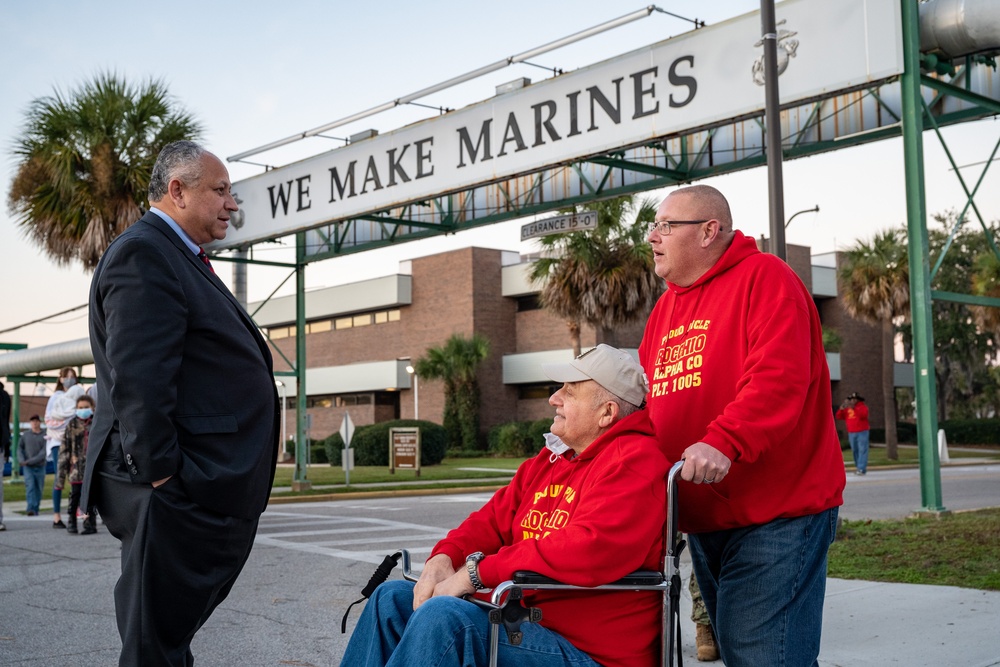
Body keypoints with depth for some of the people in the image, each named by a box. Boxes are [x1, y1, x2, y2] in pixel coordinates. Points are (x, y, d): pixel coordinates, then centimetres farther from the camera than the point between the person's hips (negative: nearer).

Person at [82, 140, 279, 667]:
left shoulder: (182, 258, 21)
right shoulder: (143, 253, -13)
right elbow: (137, 378, -22)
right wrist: (160, 472, -22)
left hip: (205, 492, 10)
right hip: (179, 493, -10)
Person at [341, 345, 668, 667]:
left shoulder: (634, 461, -15)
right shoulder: (549, 459, 16)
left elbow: (587, 551, -29)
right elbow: (494, 519, 17)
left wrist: (478, 571, -22)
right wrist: (444, 557, -5)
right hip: (520, 617, 10)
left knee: (442, 615, -30)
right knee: (391, 599, 7)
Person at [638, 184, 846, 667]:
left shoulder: (763, 277, -9)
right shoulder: (667, 306, 17)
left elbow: (778, 379, -23)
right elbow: (644, 396, 19)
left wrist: (723, 441, -34)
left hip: (776, 516, -9)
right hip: (704, 519, 9)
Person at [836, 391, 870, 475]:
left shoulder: (863, 407, 0)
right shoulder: (847, 409, 12)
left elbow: (863, 415, -20)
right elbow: (839, 417, 8)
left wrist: (854, 408, -26)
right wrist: (841, 409, -10)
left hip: (862, 432, -5)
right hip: (851, 433, 5)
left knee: (862, 450, -9)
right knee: (855, 450, 8)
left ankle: (861, 468, -13)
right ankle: (858, 467, 15)